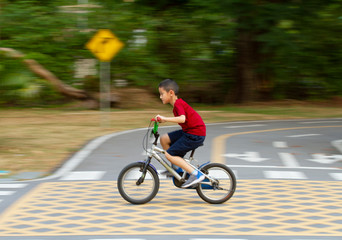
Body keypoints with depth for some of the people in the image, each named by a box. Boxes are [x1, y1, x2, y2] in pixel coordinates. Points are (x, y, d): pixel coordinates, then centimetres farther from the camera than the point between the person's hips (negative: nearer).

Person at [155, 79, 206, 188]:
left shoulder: (178, 104, -17)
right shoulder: (178, 103, 13)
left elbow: (182, 119, -34)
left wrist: (165, 119, -33)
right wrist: (163, 119, 21)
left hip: (195, 135, -10)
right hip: (188, 131, 10)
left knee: (169, 155, -12)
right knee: (164, 139, 10)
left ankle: (196, 174, -13)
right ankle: (176, 166, 18)